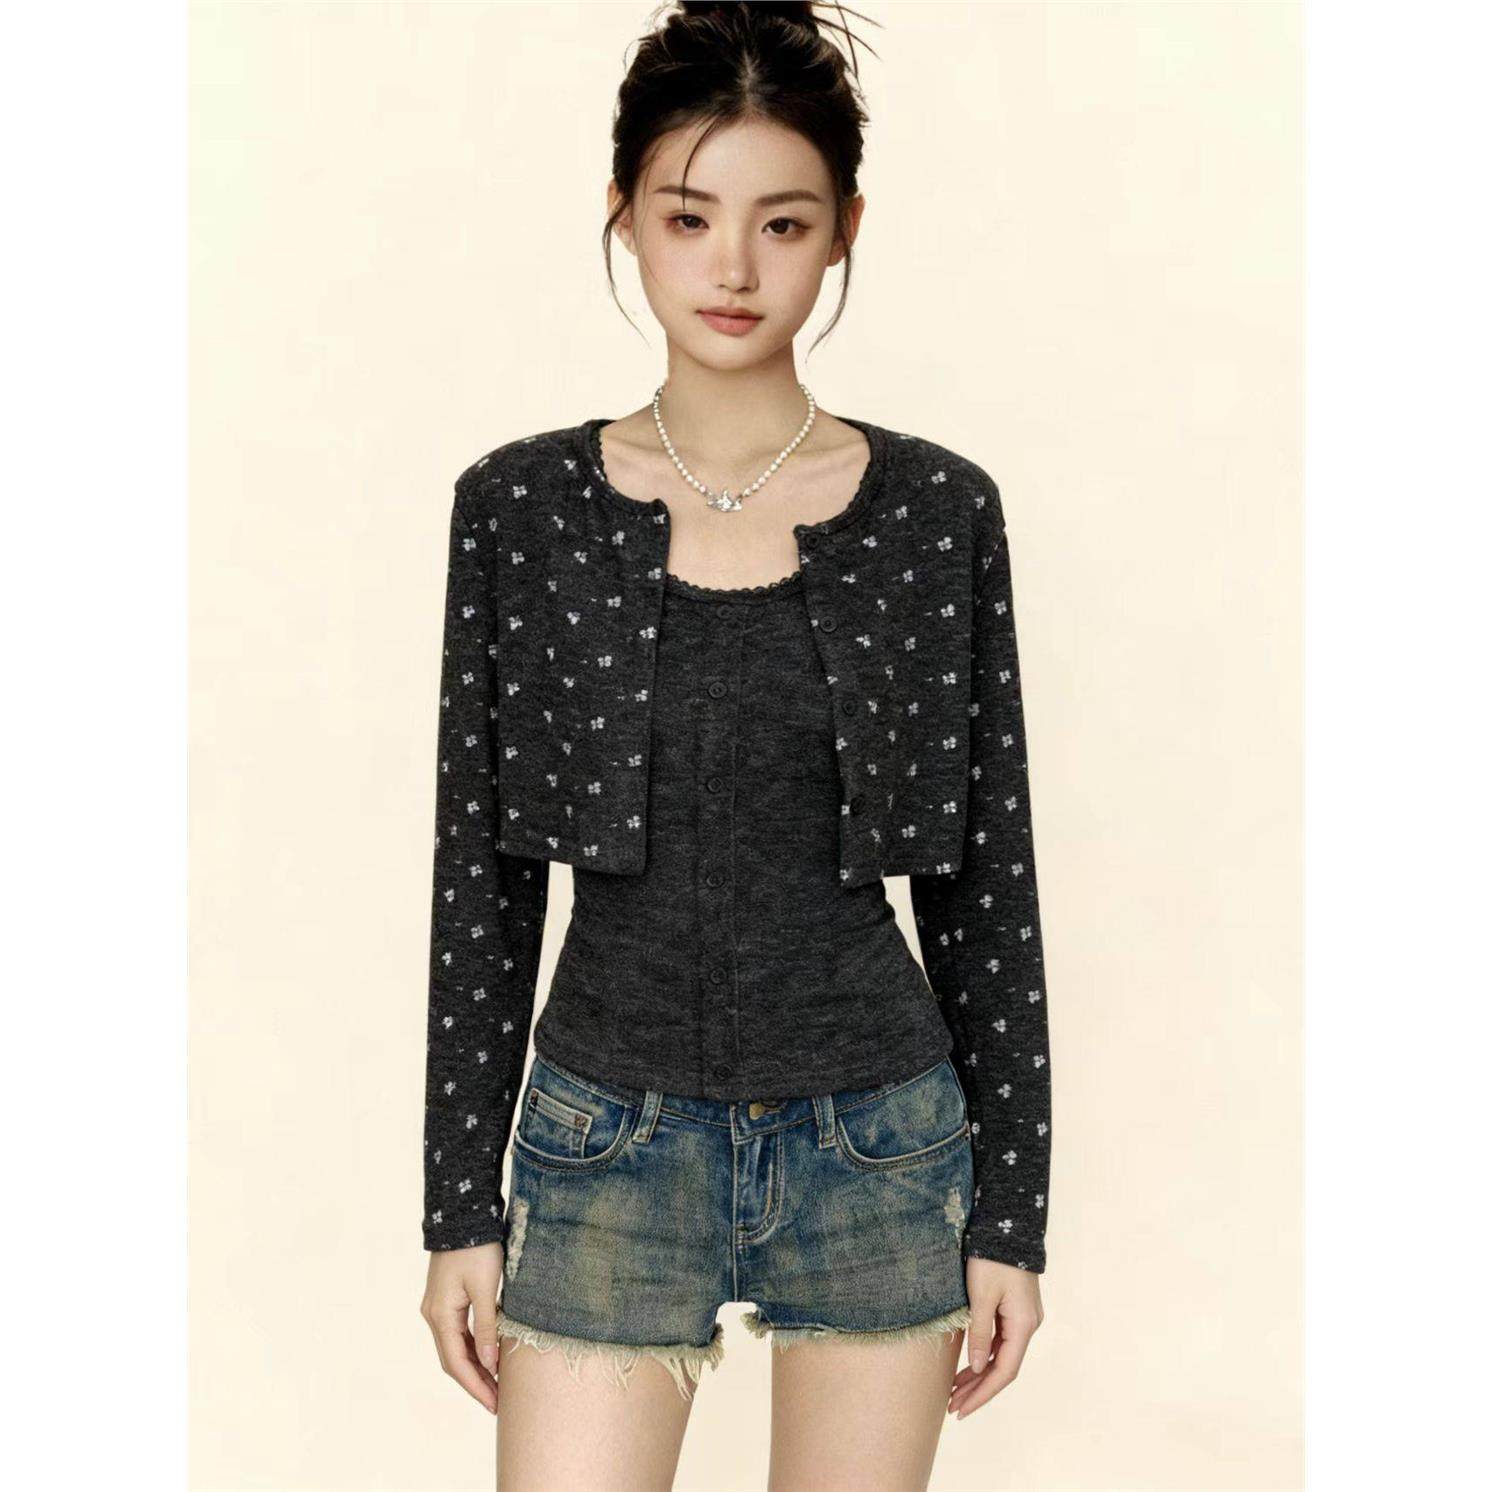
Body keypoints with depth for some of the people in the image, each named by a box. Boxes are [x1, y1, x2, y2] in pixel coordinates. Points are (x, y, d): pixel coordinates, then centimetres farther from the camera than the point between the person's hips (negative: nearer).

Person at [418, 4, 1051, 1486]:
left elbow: (985, 877, 1)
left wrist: (1007, 1205, 2)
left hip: (878, 1146, 1)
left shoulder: (938, 511, -3)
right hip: (608, 1146, 0)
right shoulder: (519, 508, -2)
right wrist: (461, 1201, 2)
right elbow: (479, 877, 2)